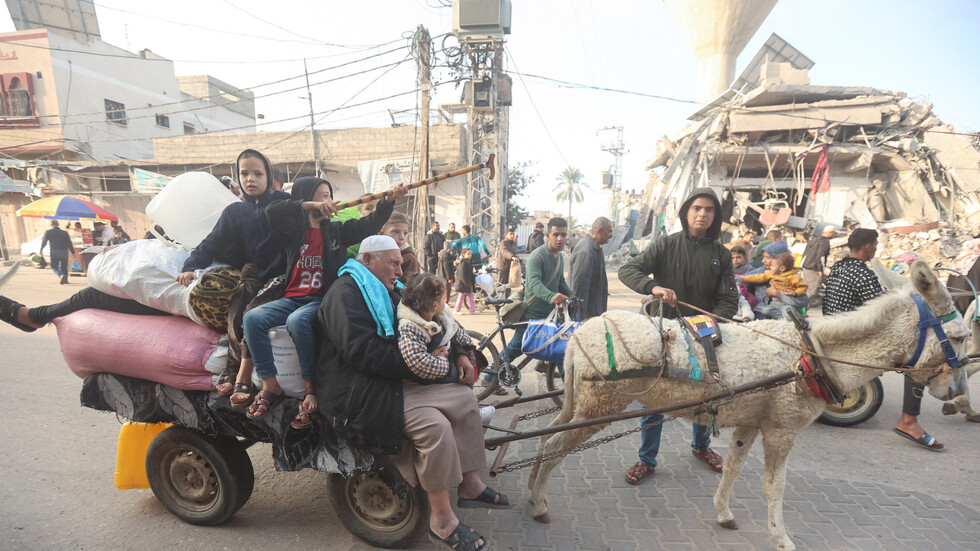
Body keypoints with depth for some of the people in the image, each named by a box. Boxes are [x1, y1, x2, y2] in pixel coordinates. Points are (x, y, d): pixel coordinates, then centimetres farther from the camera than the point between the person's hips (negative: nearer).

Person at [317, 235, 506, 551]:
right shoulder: (346, 292, -12)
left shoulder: (387, 293, 18)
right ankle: (441, 521, -9)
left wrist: (459, 353, 5)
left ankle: (470, 484, 13)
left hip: (397, 380, 10)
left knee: (464, 397, 1)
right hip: (360, 393, -10)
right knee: (435, 425, -27)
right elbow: (361, 350, -25)